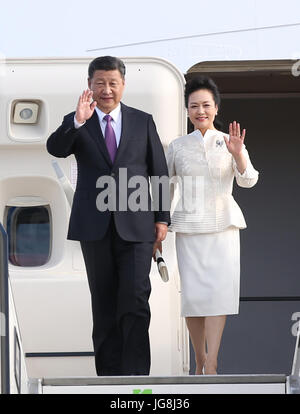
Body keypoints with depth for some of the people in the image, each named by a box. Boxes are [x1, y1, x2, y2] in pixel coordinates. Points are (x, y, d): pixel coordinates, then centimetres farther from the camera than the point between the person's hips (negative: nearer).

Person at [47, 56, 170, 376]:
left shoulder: (143, 122, 7)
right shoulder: (75, 122, 5)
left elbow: (159, 172, 9)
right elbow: (55, 149, -14)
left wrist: (162, 218, 4)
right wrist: (78, 121, -30)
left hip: (135, 226, -1)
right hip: (94, 226, 1)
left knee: (135, 301, -11)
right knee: (104, 305, 8)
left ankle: (136, 375, -9)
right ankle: (109, 373, 15)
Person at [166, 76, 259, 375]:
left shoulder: (230, 143, 5)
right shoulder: (178, 147, 8)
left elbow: (248, 181, -7)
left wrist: (238, 155, -25)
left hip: (223, 227, -1)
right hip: (189, 227, 1)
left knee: (219, 291, -13)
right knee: (192, 294, -4)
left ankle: (211, 366, -17)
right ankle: (200, 360, 11)